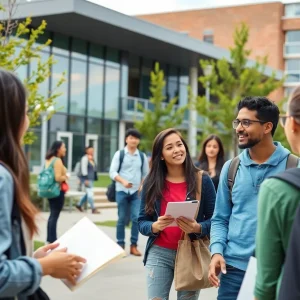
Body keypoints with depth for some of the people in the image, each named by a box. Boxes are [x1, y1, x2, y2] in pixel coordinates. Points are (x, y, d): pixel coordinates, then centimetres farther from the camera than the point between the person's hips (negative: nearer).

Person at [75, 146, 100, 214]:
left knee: (89, 193, 14)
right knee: (90, 193, -11)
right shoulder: (85, 158, -11)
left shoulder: (92, 159, 14)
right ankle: (93, 209, -10)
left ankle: (79, 205, 27)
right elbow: (84, 169, -16)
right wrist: (86, 179, -20)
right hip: (87, 178, -9)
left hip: (91, 178, 9)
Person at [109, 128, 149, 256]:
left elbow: (146, 173, 13)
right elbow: (112, 172, -6)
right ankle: (120, 245, 13)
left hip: (136, 192, 2)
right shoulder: (119, 154, -1)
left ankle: (134, 245, 4)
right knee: (122, 219, 3)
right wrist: (123, 181, -22)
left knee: (137, 218, -6)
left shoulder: (142, 156, 8)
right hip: (121, 191, -2)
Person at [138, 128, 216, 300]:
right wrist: (155, 226, -18)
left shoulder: (202, 180, -3)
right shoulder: (151, 183, 1)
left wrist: (197, 228, -21)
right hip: (159, 254, 1)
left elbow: (214, 219, -1)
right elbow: (142, 222, 3)